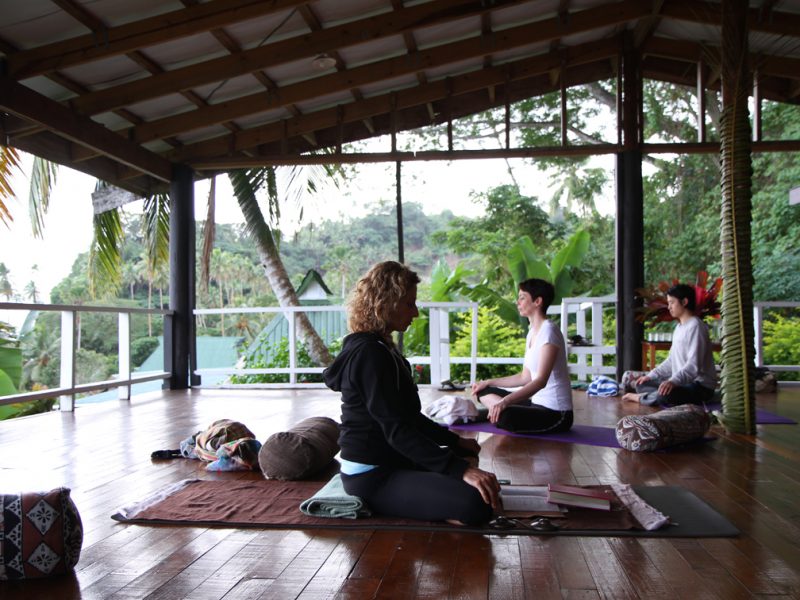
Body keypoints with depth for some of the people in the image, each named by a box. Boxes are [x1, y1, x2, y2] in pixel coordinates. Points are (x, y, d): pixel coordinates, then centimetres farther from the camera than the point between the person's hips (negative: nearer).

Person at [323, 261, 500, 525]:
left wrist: (455, 441, 15)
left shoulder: (381, 348, 12)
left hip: (390, 462, 11)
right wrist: (461, 470, -31)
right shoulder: (370, 354, -20)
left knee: (466, 458, 32)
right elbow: (397, 430, -27)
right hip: (373, 476, -11)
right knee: (477, 503, -28)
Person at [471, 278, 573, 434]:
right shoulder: (532, 332, 11)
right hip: (538, 403, 10)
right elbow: (525, 377, 18)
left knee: (504, 416, -36)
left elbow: (541, 381, -29)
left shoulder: (548, 331, -18)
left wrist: (505, 402, -40)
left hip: (556, 414, -10)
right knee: (484, 391, 12)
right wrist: (488, 382, 18)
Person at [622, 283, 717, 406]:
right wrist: (650, 375, 12)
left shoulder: (695, 326, -17)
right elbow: (672, 360, 21)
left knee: (665, 395, -36)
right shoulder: (679, 327, 15)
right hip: (681, 381, 10)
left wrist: (674, 381, -39)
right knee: (641, 383, 9)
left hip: (700, 386, -10)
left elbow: (694, 365, -26)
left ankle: (640, 398, -10)